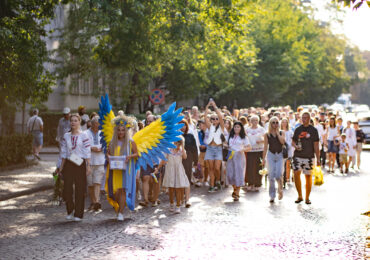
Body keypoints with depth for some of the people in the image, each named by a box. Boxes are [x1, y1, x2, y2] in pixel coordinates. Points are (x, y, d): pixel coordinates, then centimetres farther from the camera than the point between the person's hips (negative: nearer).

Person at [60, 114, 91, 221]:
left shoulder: (84, 135, 0)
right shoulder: (66, 136, 8)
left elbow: (87, 152, -2)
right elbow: (64, 152, 11)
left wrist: (88, 166, -7)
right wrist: (62, 166, 8)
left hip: (80, 164, -2)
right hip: (69, 164, 2)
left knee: (80, 189, 0)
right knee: (67, 189, -3)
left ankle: (78, 214, 10)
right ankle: (70, 210, 21)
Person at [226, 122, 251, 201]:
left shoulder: (243, 137, 3)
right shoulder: (230, 136, 14)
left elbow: (249, 147, 1)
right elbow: (227, 145, 26)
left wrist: (243, 149, -18)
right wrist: (227, 147, 2)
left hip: (239, 156, -4)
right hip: (231, 156, 4)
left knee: (238, 173, -7)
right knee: (230, 173, -2)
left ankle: (237, 193, -3)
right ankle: (234, 189, 22)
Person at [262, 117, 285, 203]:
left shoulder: (282, 133, 5)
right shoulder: (267, 135, 3)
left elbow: (283, 141, -15)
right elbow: (265, 147, 7)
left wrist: (277, 132, -9)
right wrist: (263, 158, 6)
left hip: (280, 155, 0)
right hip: (271, 155, 0)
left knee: (278, 175, -11)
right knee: (271, 175, -3)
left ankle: (280, 189, 19)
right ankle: (272, 196, 5)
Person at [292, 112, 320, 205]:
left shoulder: (313, 130, 0)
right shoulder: (298, 129, 9)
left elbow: (316, 145, -1)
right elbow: (293, 141, 17)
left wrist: (318, 159, -5)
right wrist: (295, 146, -7)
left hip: (309, 157, -2)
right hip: (298, 156, 2)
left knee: (308, 176, 3)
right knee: (296, 174, -10)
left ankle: (307, 198, 13)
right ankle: (300, 196, 4)